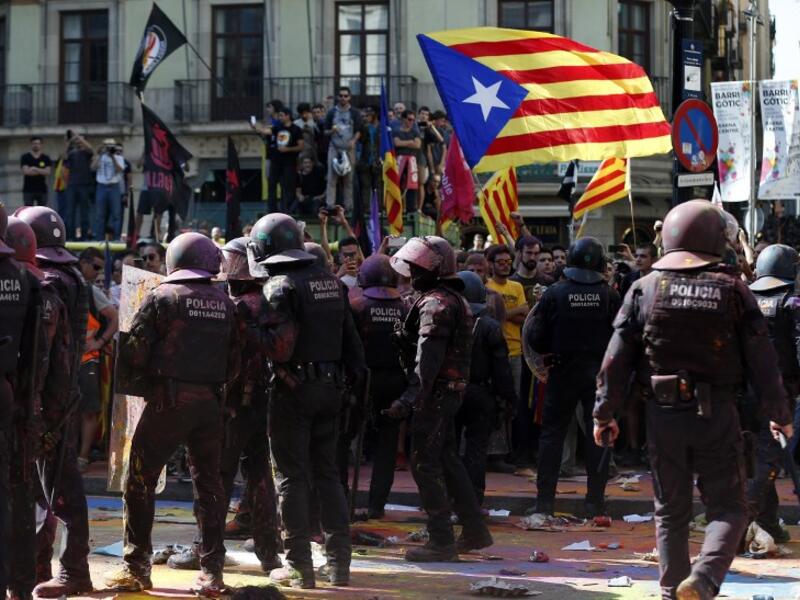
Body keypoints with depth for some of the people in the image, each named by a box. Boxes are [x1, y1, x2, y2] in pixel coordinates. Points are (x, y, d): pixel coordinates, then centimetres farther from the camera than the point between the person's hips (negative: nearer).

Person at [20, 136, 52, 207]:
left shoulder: (46, 158, 8)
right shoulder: (25, 157, 4)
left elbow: (47, 172, -4)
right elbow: (26, 171, -9)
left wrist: (35, 169, -14)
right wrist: (41, 171, -6)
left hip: (42, 190, 2)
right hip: (28, 190, -2)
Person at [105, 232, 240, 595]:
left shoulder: (161, 297, -5)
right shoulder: (225, 303, 8)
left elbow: (133, 353, -7)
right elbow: (235, 363, 9)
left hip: (168, 400, -4)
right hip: (210, 402, 4)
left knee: (141, 482, 5)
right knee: (209, 484, 10)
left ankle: (136, 568, 7)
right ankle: (211, 572, 9)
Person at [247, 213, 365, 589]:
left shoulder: (281, 286, -13)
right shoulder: (331, 281, 10)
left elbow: (280, 347, -21)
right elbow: (350, 336, 12)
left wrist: (258, 325, -6)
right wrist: (355, 376, 17)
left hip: (294, 388, -7)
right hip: (331, 386, 7)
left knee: (291, 477, 1)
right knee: (327, 473, 13)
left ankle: (299, 566, 2)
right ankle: (339, 561, 13)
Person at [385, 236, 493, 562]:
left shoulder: (436, 303, -17)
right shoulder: (454, 299, 17)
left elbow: (428, 357, -26)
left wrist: (411, 397, -31)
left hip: (435, 392, -10)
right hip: (451, 390, 10)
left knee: (425, 465, -6)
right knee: (448, 460, 17)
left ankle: (441, 541, -5)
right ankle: (474, 530, 22)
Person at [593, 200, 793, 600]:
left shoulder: (645, 289, 2)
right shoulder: (732, 290, -2)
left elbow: (616, 357, 0)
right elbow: (762, 358, 0)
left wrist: (604, 413, 7)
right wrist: (778, 413, 11)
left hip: (664, 413, 2)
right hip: (717, 413, -2)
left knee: (671, 511, 14)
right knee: (728, 507, 5)